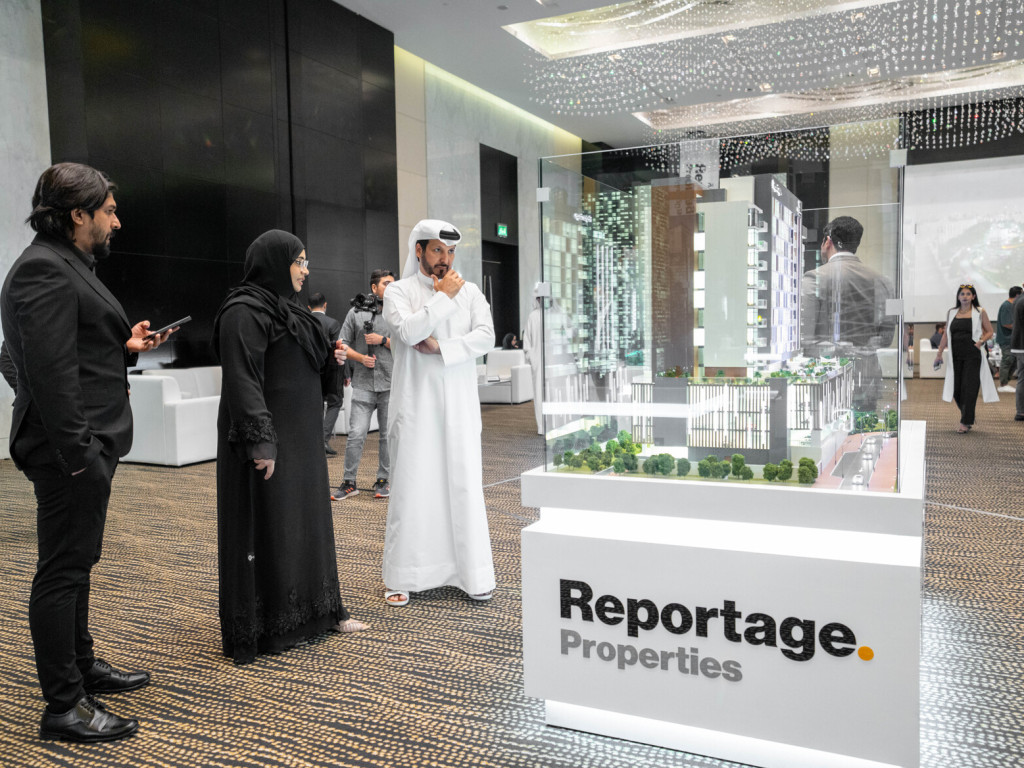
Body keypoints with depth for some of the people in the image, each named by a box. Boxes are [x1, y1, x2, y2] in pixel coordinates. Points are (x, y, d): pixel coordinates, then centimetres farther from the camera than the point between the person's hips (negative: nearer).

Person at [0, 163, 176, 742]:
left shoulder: (69, 266, 18)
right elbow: (50, 372, -23)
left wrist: (125, 347, 10)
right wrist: (79, 453, -24)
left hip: (89, 445, 11)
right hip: (72, 452, -11)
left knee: (76, 564, 20)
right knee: (63, 571, -2)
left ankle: (82, 666, 35)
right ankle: (64, 706, 10)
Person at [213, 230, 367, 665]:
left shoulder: (284, 308, 15)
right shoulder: (245, 312, -15)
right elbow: (243, 381, -22)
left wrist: (331, 357, 7)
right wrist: (260, 442, -26)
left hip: (300, 438, 10)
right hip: (269, 441, -10)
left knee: (307, 518, 15)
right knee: (267, 526, -1)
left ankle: (316, 611, 27)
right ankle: (263, 629, 11)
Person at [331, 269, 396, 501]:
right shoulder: (356, 312, 6)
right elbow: (343, 345, 8)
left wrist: (383, 340, -9)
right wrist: (361, 358, -8)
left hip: (390, 383, 1)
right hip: (363, 384, -1)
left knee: (388, 435, 7)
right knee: (356, 434, -4)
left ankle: (383, 480, 19)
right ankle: (349, 483, 7)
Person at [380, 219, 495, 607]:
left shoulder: (470, 292, 8)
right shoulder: (399, 291, 3)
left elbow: (486, 337, -5)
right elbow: (408, 331, -16)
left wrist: (440, 347, -14)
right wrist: (443, 295, -11)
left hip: (458, 404, 2)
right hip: (416, 404, -2)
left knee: (464, 484, 3)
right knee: (411, 486, 1)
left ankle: (471, 573, 11)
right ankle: (402, 577, 11)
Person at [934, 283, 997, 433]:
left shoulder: (980, 312, 2)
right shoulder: (951, 312, 10)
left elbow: (990, 332, 7)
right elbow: (946, 335, 15)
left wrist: (981, 341, -13)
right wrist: (939, 354, 11)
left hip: (972, 356, -3)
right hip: (956, 356, 3)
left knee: (969, 388, -6)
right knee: (956, 388, 2)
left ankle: (966, 422, 0)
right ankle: (967, 416, 22)